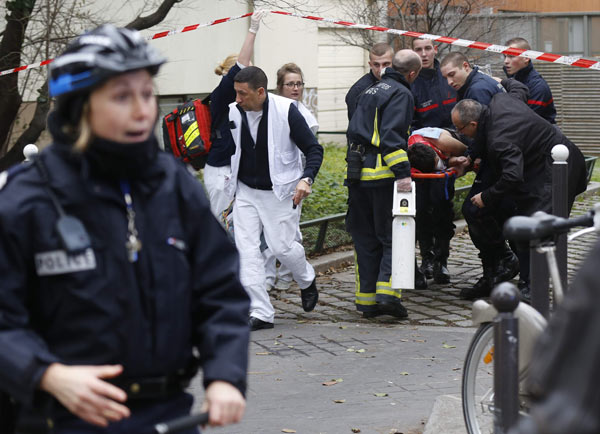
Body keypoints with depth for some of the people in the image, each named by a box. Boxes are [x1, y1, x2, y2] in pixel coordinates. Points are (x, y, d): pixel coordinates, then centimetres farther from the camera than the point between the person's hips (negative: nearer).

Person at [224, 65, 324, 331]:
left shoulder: (286, 111, -16)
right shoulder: (233, 112, -5)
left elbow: (314, 149, -11)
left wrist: (306, 179, -25)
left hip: (280, 192, -3)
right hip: (245, 192, 3)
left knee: (282, 247, -4)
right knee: (246, 250, -6)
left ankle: (307, 281, 31)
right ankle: (260, 313, -2)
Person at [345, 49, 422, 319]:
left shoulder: (370, 92, 20)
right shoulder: (401, 94, -7)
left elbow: (354, 131, 24)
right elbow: (392, 135, -19)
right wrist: (402, 172, -24)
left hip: (357, 175, 8)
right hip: (382, 175, -8)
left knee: (365, 239, 11)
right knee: (392, 237, -1)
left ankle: (367, 299, 11)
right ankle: (387, 292, -14)